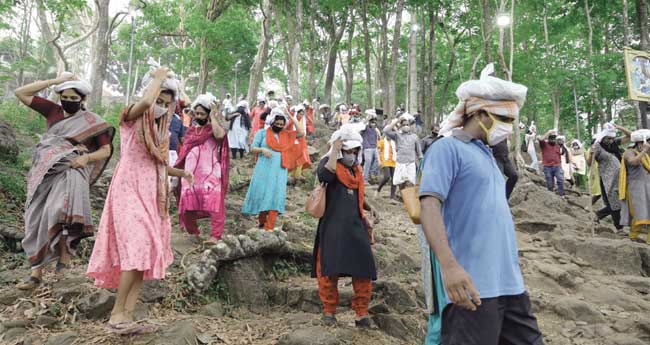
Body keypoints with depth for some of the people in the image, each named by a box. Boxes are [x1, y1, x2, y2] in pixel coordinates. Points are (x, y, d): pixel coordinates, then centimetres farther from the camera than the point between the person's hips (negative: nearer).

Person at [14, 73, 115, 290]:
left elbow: (106, 149, 1)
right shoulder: (52, 111, 13)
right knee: (37, 219, 1)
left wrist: (87, 157, -17)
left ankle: (65, 251, -12)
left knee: (59, 211, -31)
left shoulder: (91, 121, 3)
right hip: (46, 170, 4)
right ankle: (36, 272, 6)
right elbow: (21, 93, 12)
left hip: (71, 170, -4)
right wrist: (54, 81, 5)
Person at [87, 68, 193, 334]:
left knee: (145, 253, 1)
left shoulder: (159, 130, 17)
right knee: (138, 248, -19)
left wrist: (180, 173, 13)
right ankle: (116, 315, -11)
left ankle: (127, 316, 3)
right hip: (129, 191, -7)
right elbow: (146, 102, -28)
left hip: (151, 195, 8)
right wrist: (159, 77, -14)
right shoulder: (131, 118, -4)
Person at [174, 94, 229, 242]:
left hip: (210, 173, -5)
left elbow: (220, 135, -27)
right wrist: (177, 168, 19)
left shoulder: (214, 128, -1)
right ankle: (193, 231, 25)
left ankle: (215, 236, -14)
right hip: (191, 173, 6)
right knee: (188, 202, 7)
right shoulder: (191, 130, 16)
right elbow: (185, 150, 22)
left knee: (213, 204, -12)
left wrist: (213, 116, -20)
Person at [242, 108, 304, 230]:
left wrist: (292, 118, -3)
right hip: (264, 170, -1)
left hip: (279, 171, 2)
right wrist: (262, 149, -19)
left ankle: (269, 227, -2)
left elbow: (301, 133, -1)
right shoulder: (262, 133, 2)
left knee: (275, 196, -3)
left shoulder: (286, 135, 9)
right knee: (262, 194, 5)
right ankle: (261, 221, 25)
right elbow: (253, 148, 2)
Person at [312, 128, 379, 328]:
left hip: (356, 226, 6)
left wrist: (369, 208, 14)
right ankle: (329, 311, 20)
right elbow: (325, 175, -30)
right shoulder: (328, 162, -3)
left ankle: (362, 313, 15)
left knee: (363, 270, 2)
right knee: (329, 269, 3)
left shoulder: (357, 169, 17)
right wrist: (335, 150, -21)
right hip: (333, 226, -5)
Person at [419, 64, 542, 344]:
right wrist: (449, 265, -29)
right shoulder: (448, 148, -7)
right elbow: (429, 206, -19)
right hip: (474, 284, -9)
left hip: (510, 282, 9)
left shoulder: (486, 154, 20)